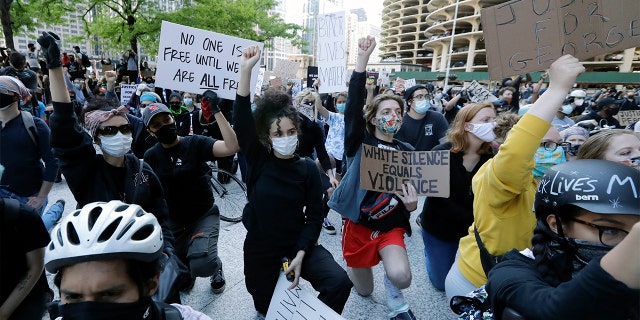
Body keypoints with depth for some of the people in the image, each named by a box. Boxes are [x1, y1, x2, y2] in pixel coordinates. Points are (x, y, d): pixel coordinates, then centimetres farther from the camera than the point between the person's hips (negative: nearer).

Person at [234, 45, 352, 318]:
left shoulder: (308, 168, -9)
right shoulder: (258, 161, -9)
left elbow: (315, 216, -6)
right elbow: (241, 120, -23)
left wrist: (300, 254, -16)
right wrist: (246, 70, -32)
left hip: (298, 245, 0)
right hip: (260, 249, 1)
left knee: (340, 282, -20)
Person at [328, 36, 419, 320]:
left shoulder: (407, 151, 2)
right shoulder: (360, 143, -7)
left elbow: (413, 189, 9)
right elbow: (353, 105, -22)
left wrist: (412, 204, -15)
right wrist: (362, 60, -28)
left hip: (391, 226, 2)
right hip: (358, 223, -1)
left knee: (401, 277, -26)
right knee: (364, 291, 13)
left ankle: (393, 294, 13)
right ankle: (352, 267, 49)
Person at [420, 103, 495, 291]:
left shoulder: (491, 157, -12)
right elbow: (438, 200, -23)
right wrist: (471, 221, -26)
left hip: (476, 227, 3)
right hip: (440, 226, -2)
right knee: (442, 283, 12)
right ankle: (431, 253, 41)